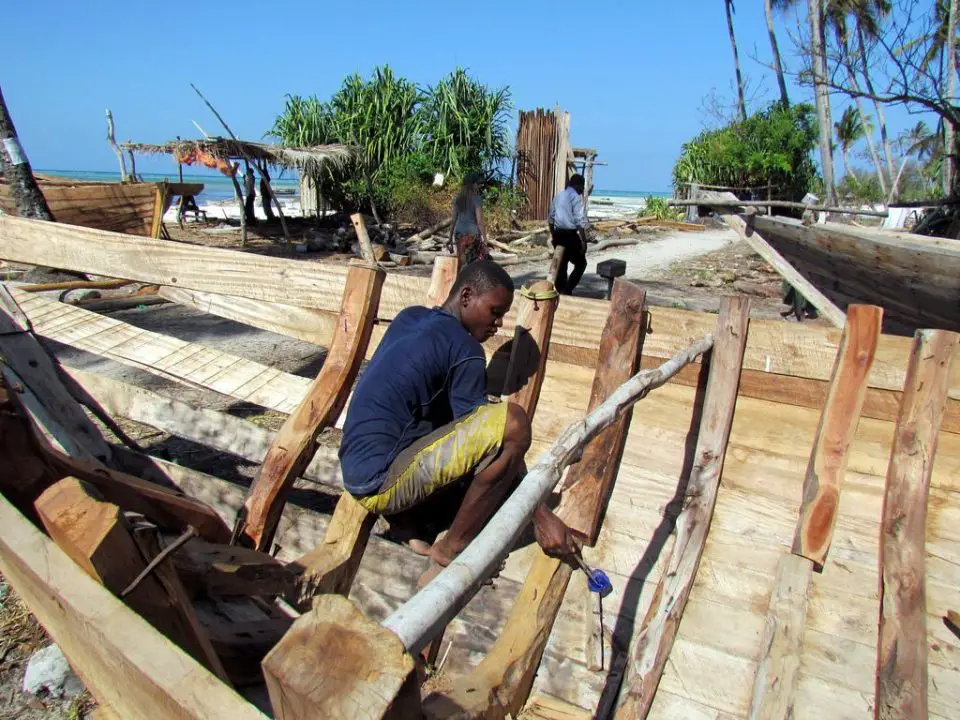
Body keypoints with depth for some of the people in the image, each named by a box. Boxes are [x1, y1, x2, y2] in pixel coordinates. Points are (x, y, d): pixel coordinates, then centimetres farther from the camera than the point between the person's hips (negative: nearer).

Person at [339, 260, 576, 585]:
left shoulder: (409, 317, 11)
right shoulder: (464, 350, -13)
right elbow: (480, 437, -12)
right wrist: (541, 516, -8)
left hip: (357, 471, 9)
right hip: (382, 484, -9)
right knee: (513, 423, -22)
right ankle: (451, 554, -7)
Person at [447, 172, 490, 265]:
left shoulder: (458, 198, 10)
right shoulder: (477, 198, -8)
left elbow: (453, 220, 11)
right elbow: (480, 222, -14)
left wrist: (450, 238, 16)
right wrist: (485, 240, -12)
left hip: (459, 234, 6)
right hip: (472, 235, -6)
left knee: (463, 266, 7)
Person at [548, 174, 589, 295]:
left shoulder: (558, 195, 12)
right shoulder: (576, 197, -10)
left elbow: (551, 218, 16)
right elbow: (579, 221, -16)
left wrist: (553, 235, 25)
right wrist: (584, 241, -13)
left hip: (558, 233, 7)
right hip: (570, 234, -7)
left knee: (561, 262, 16)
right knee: (581, 263, 5)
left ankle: (560, 290, 20)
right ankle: (567, 290, -5)